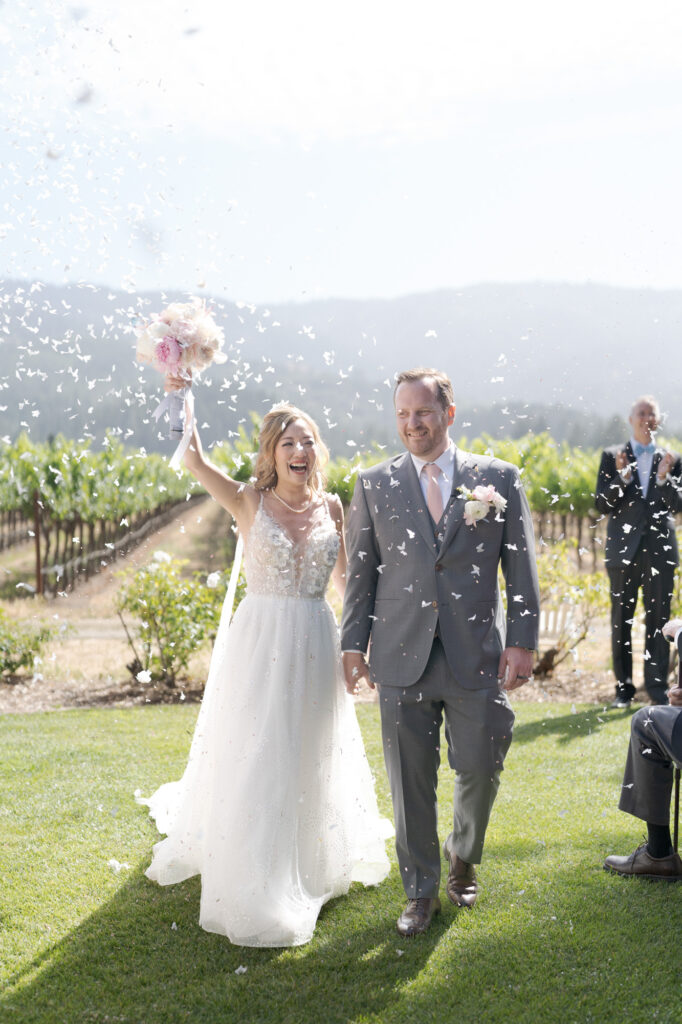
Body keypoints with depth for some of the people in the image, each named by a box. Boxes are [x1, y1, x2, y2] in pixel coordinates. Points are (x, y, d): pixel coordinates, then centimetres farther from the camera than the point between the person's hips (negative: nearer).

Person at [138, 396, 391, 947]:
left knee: (310, 758, 16)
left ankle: (313, 861, 39)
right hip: (260, 642, -3)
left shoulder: (332, 507, 4)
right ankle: (254, 889, 19)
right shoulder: (250, 501, -6)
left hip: (315, 647, 3)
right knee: (253, 760, 3)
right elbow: (194, 458, -20)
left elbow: (347, 577, 13)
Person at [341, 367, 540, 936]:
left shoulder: (499, 478, 3)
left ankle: (463, 857, 36)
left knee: (481, 769, 6)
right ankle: (422, 892, 22)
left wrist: (522, 641, -2)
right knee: (411, 780, 5)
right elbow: (361, 573, 9)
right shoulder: (374, 485, 6)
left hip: (477, 654, 0)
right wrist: (354, 644, 5)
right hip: (403, 655, 1)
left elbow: (521, 568, 3)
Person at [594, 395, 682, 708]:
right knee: (621, 621, 3)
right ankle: (624, 688, 10)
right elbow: (602, 504, 0)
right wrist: (623, 477, -15)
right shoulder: (612, 457, 7)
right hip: (623, 550, 0)